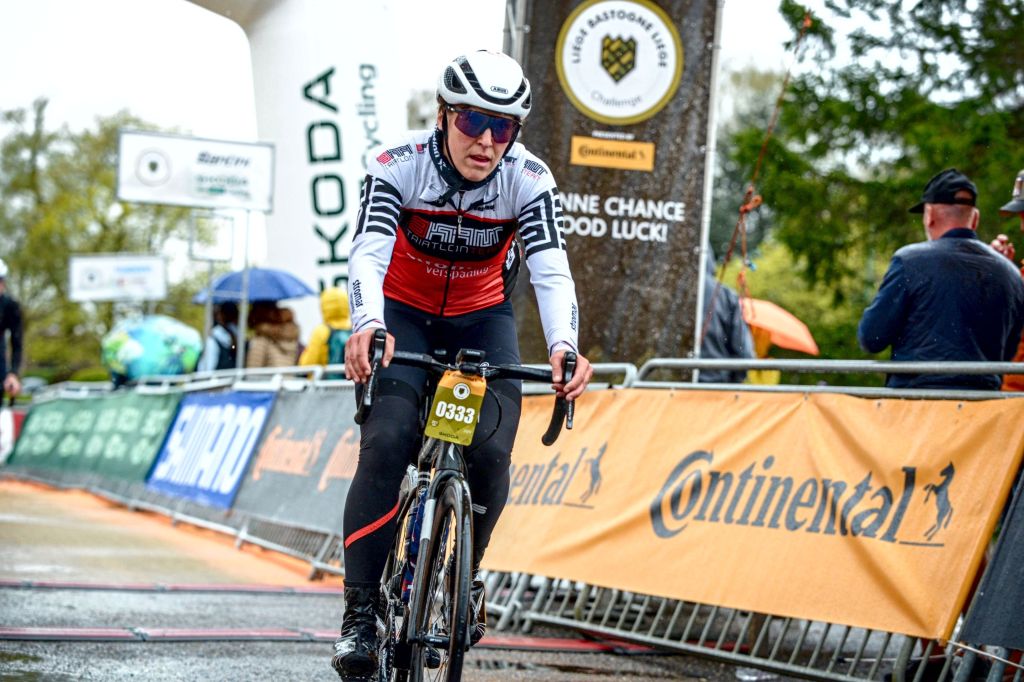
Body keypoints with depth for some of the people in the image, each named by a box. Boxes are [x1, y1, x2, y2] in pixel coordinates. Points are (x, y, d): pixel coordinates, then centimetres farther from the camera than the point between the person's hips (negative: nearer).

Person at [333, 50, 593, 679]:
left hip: (482, 319, 1)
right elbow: (368, 254, -34)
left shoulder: (530, 180, -20)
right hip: (403, 315, -1)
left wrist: (563, 346, -49)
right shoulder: (397, 167, -23)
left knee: (490, 452, -20)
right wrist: (367, 327, -54)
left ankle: (466, 573, 10)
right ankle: (360, 612, -18)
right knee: (387, 443, -23)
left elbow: (552, 269, -30)